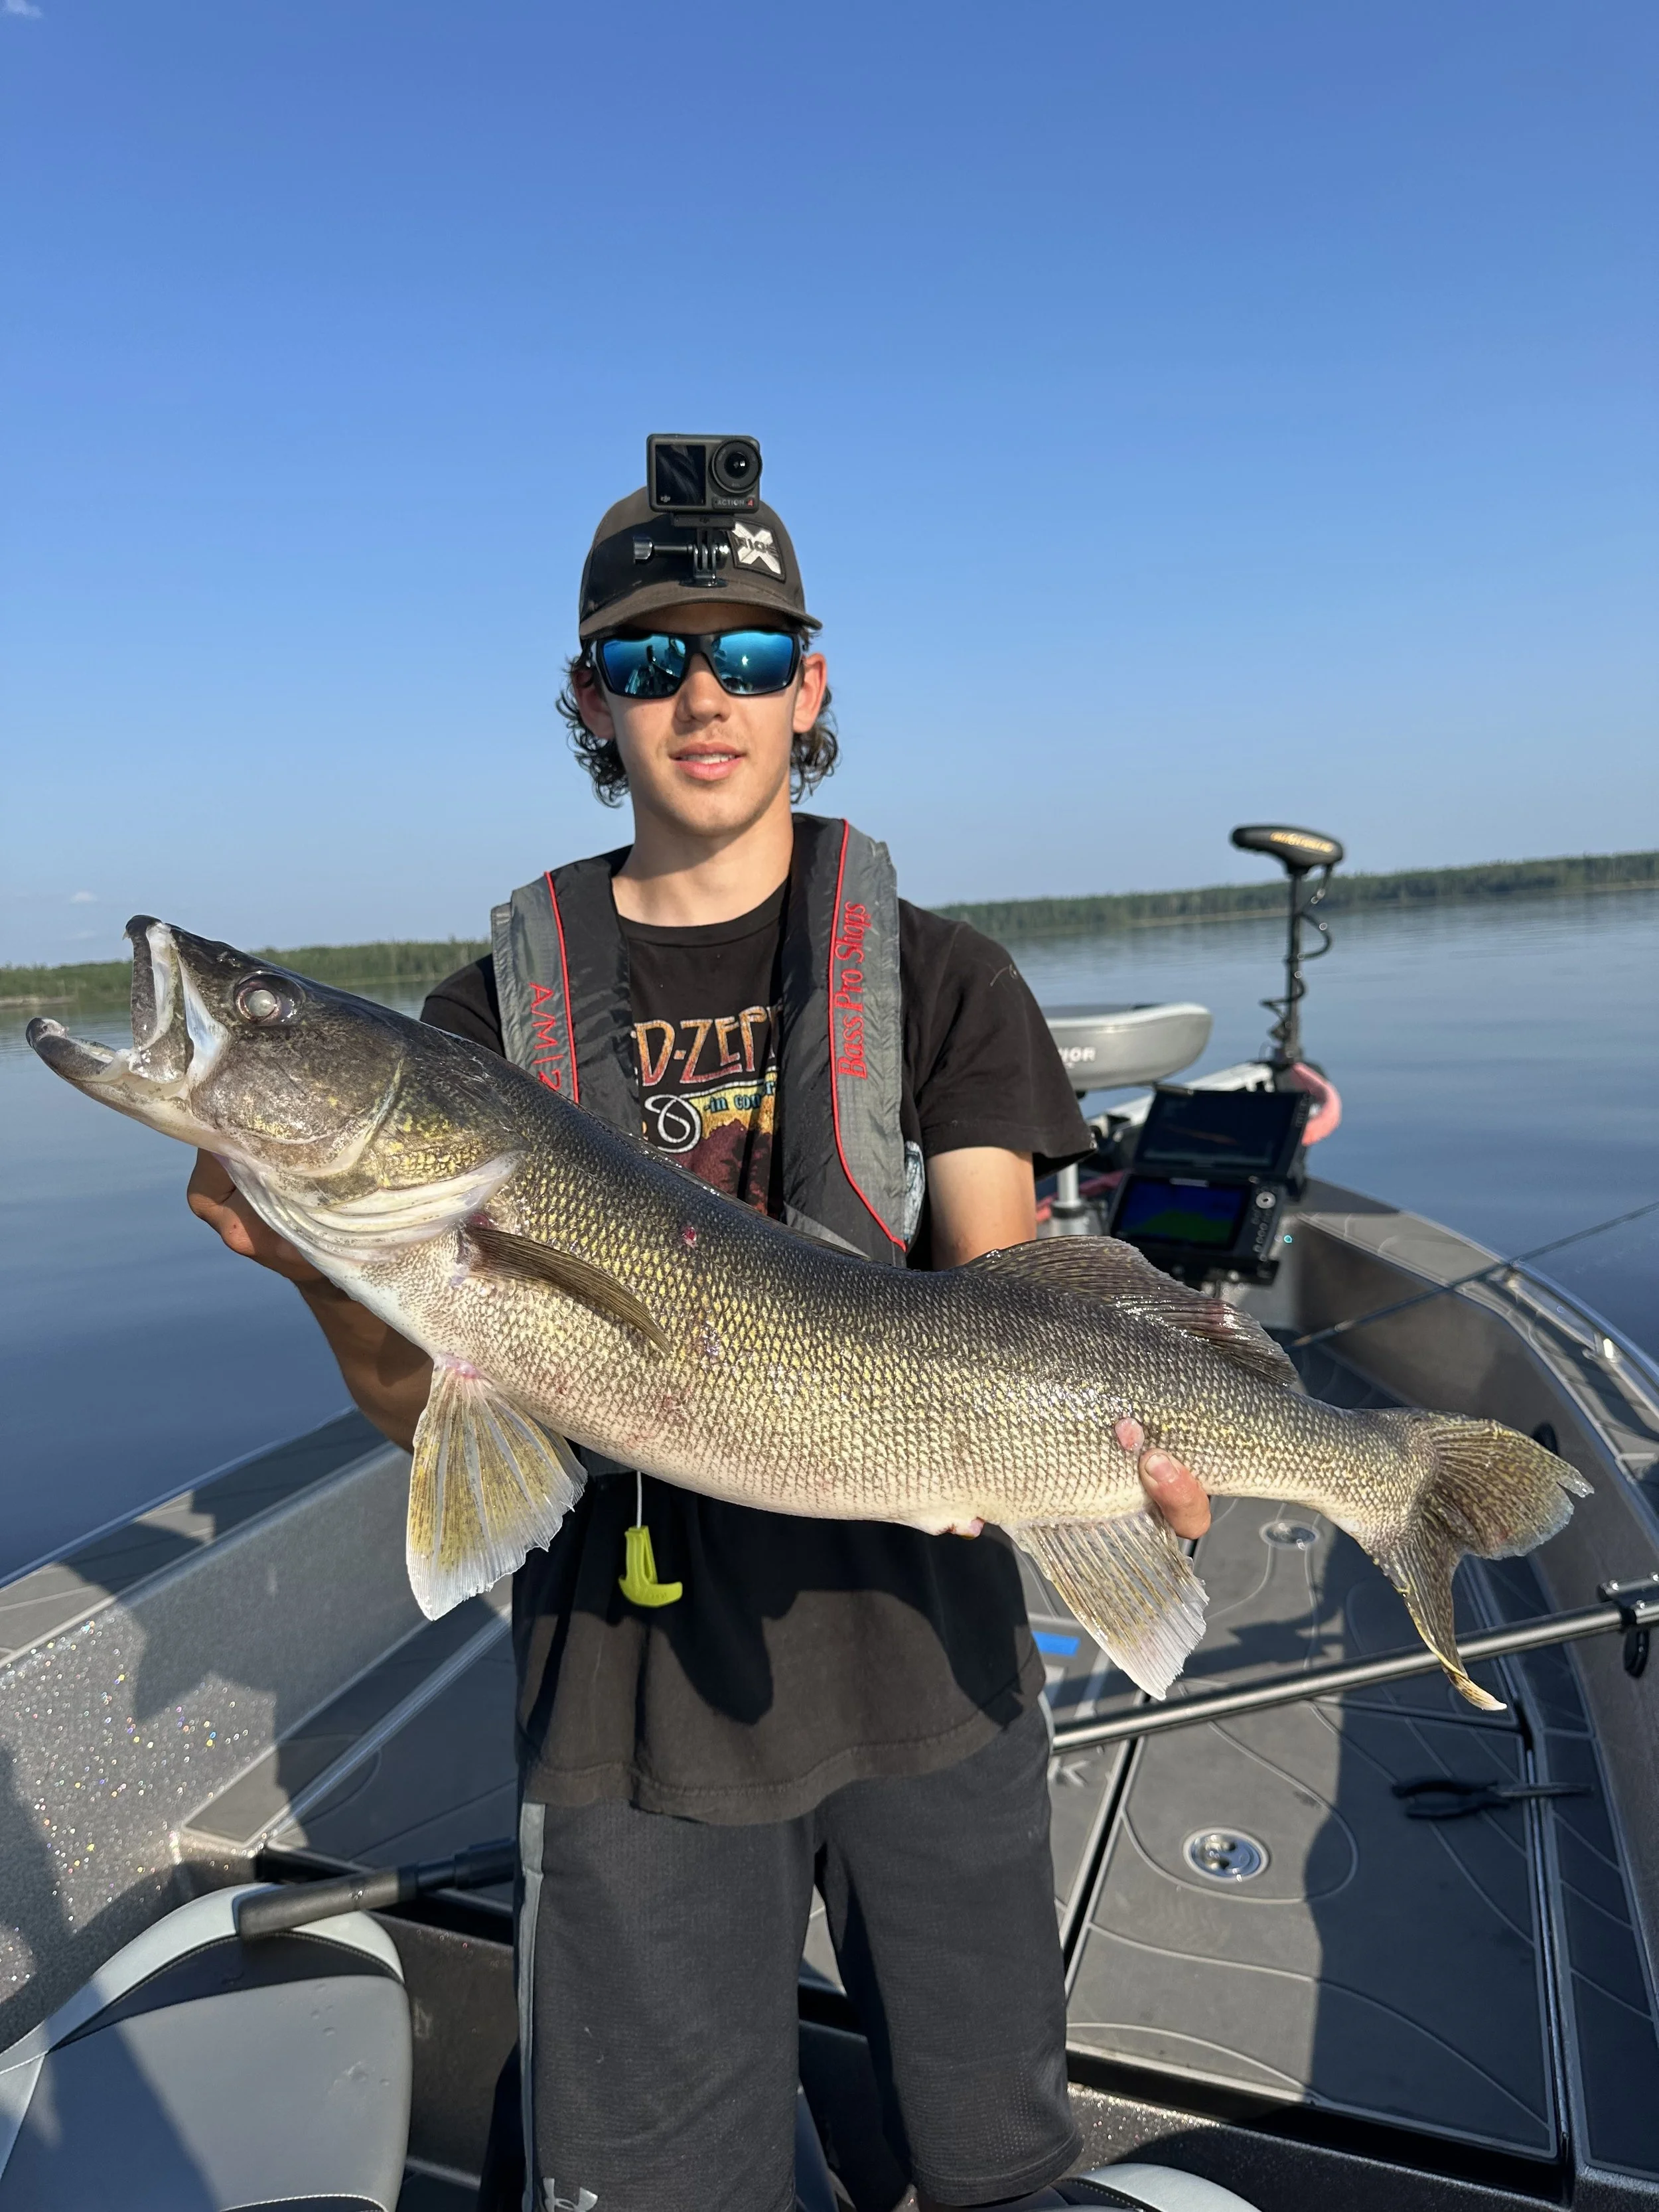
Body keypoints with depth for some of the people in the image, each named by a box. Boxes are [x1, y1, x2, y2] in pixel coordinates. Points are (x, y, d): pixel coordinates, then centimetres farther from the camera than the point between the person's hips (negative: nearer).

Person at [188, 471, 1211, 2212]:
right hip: (631, 1681, 0)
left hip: (920, 1651, 1)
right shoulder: (496, 1015, 1)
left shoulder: (938, 977, 0)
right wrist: (320, 1264, -22)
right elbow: (427, 1405, -2)